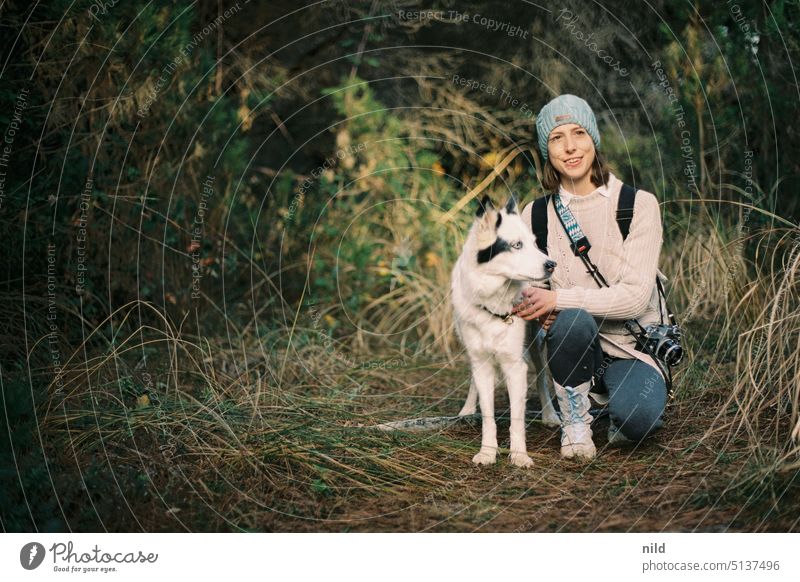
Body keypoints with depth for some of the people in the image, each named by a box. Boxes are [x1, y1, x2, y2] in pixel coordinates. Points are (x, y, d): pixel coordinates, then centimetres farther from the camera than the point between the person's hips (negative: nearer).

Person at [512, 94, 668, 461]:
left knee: (636, 417, -33)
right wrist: (547, 313, -16)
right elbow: (524, 284, 8)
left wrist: (557, 299, -23)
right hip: (577, 347, 2)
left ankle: (622, 416, 7)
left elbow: (636, 296, -15)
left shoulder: (639, 204, -7)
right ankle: (574, 419, -8)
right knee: (573, 319, -34)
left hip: (633, 348, -2)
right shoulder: (536, 214, 2)